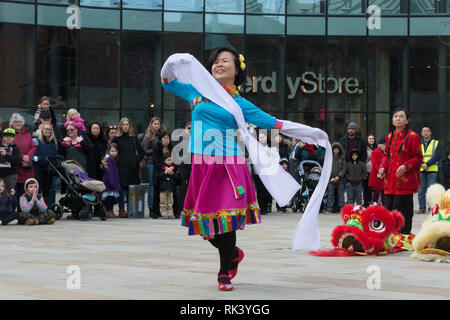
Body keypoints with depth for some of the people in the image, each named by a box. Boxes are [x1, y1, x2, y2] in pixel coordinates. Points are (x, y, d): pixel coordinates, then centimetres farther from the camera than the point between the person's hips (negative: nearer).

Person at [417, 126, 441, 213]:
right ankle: (422, 208, 6)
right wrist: (422, 164, -14)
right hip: (421, 170, 2)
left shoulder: (436, 143, 9)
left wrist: (427, 164, -15)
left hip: (432, 171, -2)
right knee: (421, 190, 1)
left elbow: (437, 156, -3)